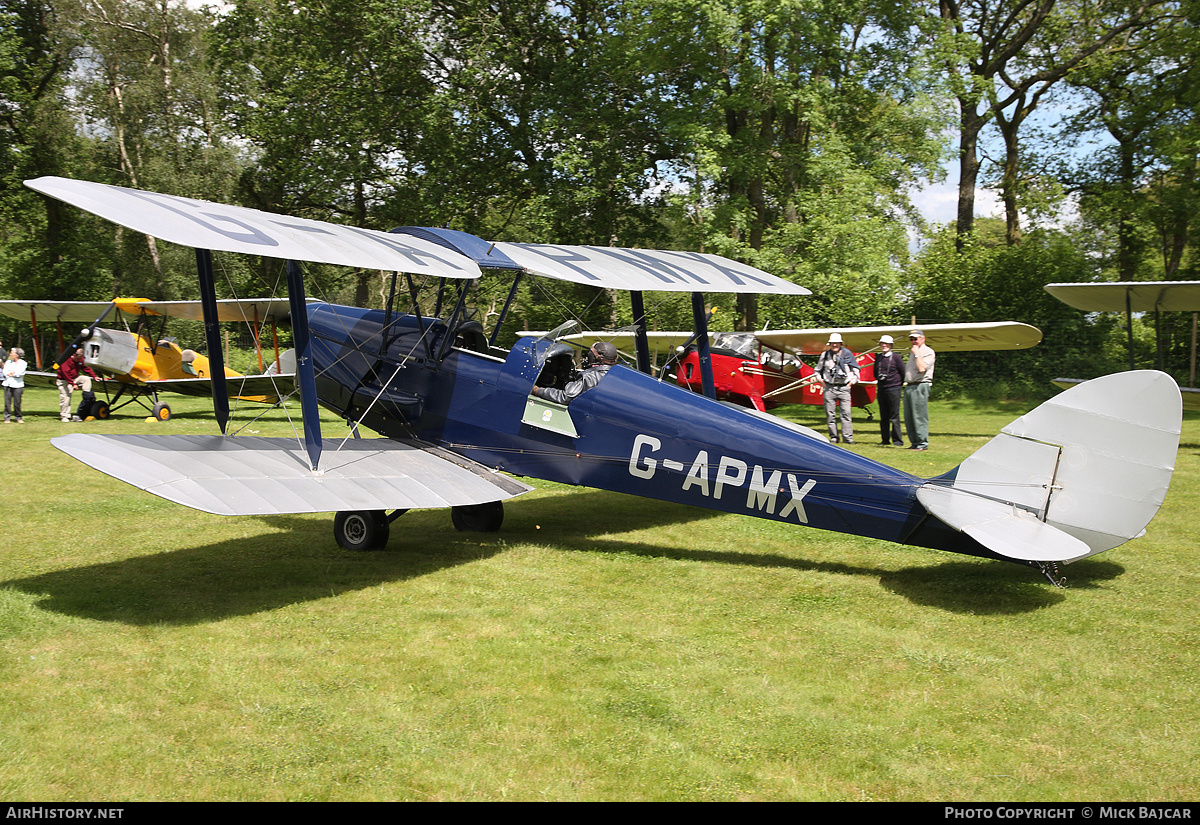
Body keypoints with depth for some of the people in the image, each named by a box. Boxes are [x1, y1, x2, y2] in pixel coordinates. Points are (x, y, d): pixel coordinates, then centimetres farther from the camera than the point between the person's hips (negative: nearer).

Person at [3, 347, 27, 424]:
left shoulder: (23, 363, 6)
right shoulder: (8, 362, 17)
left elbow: (20, 373, -8)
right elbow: (5, 372, 4)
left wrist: (10, 374, -5)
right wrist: (13, 373, -11)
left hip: (17, 385, -3)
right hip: (7, 384, 3)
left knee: (17, 402, -4)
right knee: (7, 402, -3)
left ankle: (18, 418, 8)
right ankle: (7, 418, 3)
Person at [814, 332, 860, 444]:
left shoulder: (847, 354, 4)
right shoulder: (825, 355, 8)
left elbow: (856, 369, 13)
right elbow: (818, 370, 21)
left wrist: (852, 381, 5)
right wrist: (820, 380, 6)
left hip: (844, 388, -1)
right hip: (829, 388, 1)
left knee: (846, 413, -7)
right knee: (830, 414, 1)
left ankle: (848, 437, -5)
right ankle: (833, 437, 8)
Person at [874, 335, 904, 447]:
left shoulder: (896, 357, -4)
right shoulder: (878, 358, 11)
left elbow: (903, 372, -1)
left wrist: (899, 384, 2)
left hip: (893, 390, -5)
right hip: (881, 390, 5)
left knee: (894, 417, -5)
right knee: (883, 417, 8)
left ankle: (897, 440, 0)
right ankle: (885, 440, 14)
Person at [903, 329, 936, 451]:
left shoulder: (928, 352, -6)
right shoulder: (912, 352, 21)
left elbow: (922, 368, -20)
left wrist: (917, 354, -14)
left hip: (920, 386, -9)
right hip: (909, 386, 9)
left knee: (920, 417, -8)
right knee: (908, 417, 8)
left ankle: (923, 443, -4)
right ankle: (914, 442, 15)